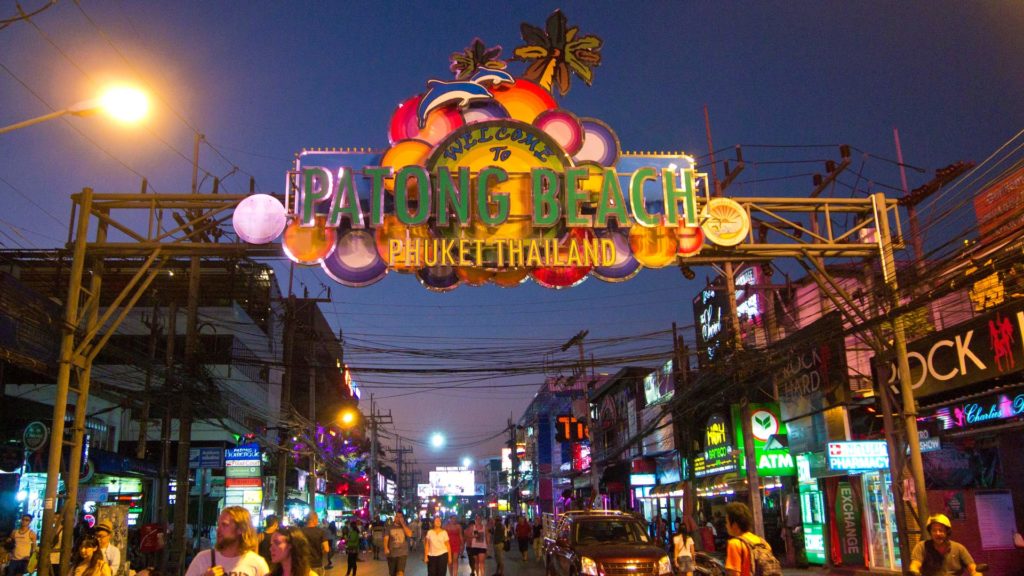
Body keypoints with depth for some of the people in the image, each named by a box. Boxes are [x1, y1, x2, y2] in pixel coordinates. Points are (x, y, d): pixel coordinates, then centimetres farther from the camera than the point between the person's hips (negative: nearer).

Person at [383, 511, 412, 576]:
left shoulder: (406, 526, 3)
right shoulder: (389, 527, 4)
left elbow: (409, 534, -15)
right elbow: (386, 538, -3)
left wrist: (403, 524, -14)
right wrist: (386, 548, -21)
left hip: (402, 553, -2)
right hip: (391, 553, 2)